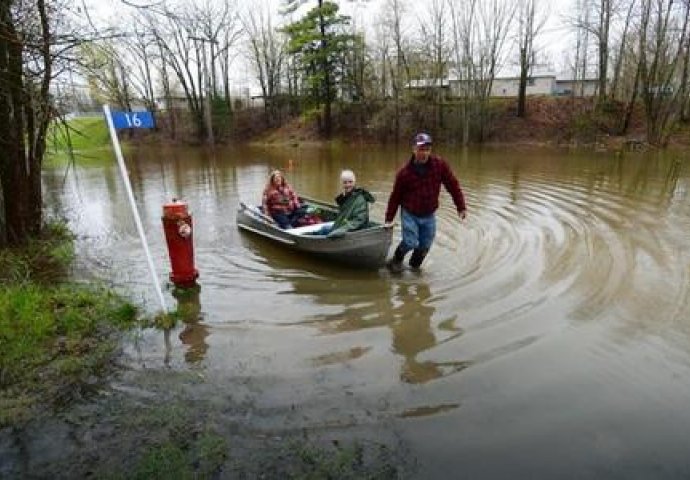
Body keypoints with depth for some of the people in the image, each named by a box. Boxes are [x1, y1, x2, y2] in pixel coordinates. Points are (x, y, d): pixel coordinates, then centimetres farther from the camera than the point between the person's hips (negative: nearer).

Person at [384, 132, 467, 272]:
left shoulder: (440, 165, -10)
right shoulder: (404, 172, -13)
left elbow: (453, 185, -2)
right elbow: (395, 197, -4)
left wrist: (461, 207, -3)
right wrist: (389, 220, -1)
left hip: (429, 215, 3)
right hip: (409, 214, -3)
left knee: (424, 247, 8)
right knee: (410, 243, -13)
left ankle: (414, 267, 35)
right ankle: (396, 260, 18)